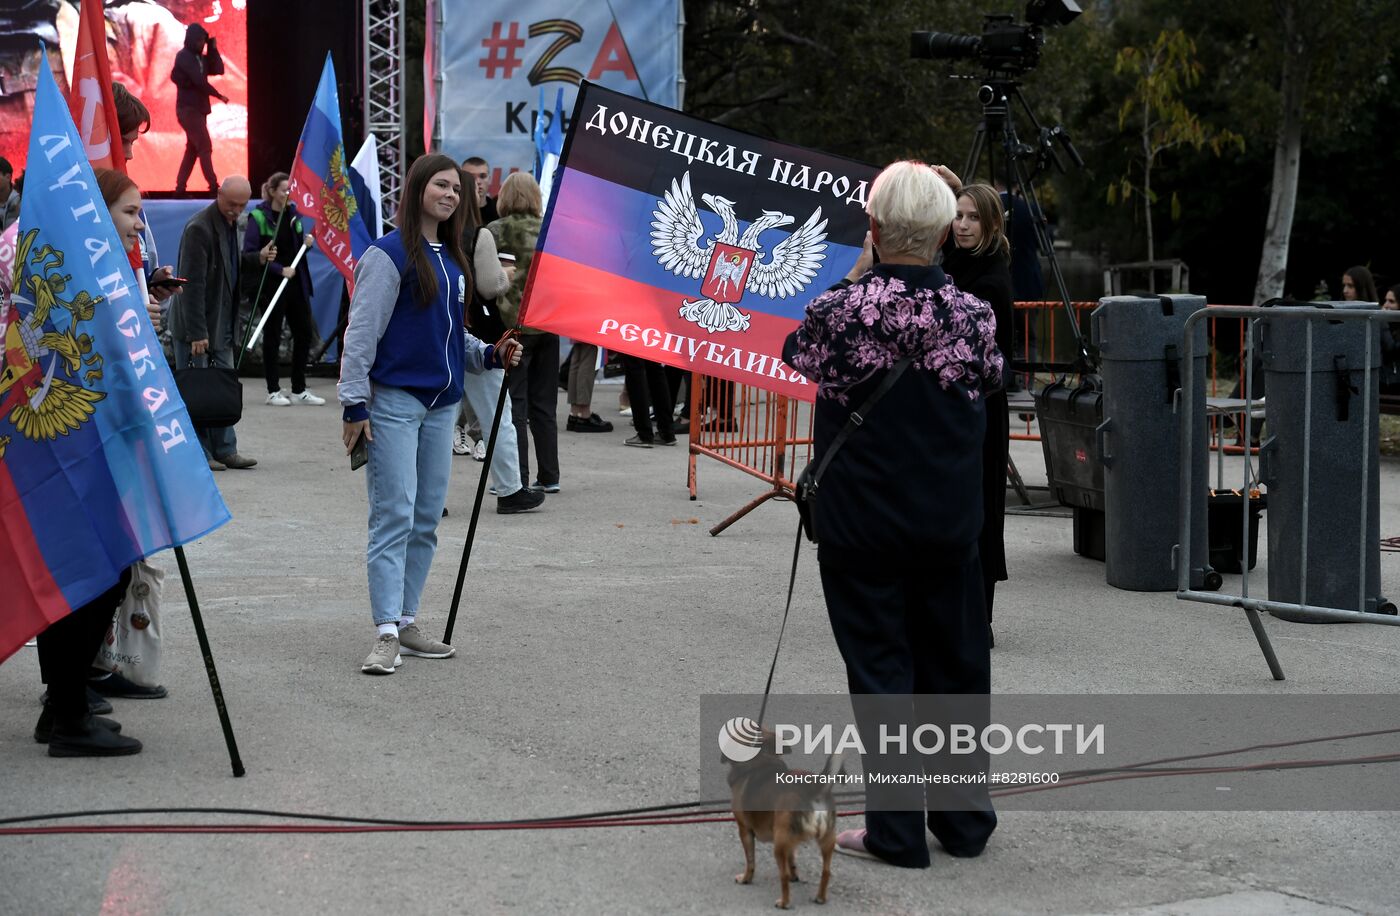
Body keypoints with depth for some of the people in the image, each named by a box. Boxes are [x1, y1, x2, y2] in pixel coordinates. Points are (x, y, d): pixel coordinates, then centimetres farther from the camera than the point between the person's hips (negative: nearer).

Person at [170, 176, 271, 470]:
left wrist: (257, 259, 4)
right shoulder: (200, 227, -19)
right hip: (196, 326, -9)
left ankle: (225, 450, 20)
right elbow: (192, 283, -21)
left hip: (221, 324, 9)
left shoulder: (230, 223, 9)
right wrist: (197, 333, -23)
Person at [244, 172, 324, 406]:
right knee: (272, 335, 4)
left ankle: (299, 390, 16)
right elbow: (250, 253, -15)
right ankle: (274, 391, 13)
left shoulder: (293, 212, 9)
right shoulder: (259, 216, -11)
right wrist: (280, 269, -20)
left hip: (295, 281, 6)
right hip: (270, 284, -6)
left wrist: (307, 240, -2)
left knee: (304, 332, 6)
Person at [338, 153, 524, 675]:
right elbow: (361, 333, -12)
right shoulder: (389, 256, -8)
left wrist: (490, 355, 4)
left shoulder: (452, 260, 15)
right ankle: (387, 634, -11)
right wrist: (355, 403, -16)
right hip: (395, 401, -8)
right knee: (394, 516, -10)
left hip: (441, 403, 8)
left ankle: (406, 621, 17)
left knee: (427, 519, 10)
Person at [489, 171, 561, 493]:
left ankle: (517, 478, -1)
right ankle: (549, 476, 14)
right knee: (544, 403, 12)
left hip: (513, 322, -4)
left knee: (513, 403, 1)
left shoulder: (496, 231, -6)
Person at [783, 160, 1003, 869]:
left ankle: (897, 831, 8)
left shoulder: (842, 308, -15)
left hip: (862, 520, -3)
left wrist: (858, 274, 10)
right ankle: (965, 820, 24)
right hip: (950, 519, 3)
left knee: (880, 666, 5)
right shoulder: (973, 314, -6)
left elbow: (797, 355, 6)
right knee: (956, 663, 14)